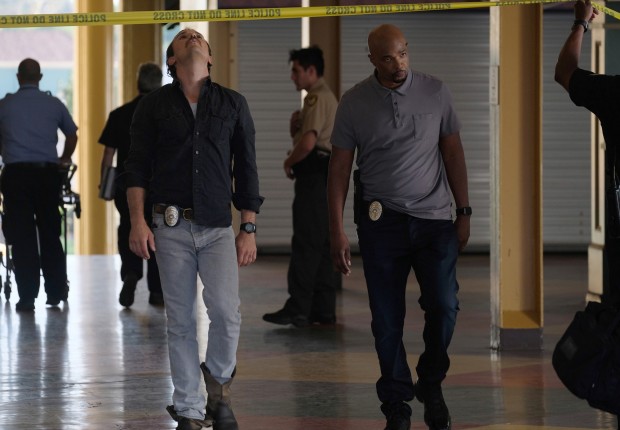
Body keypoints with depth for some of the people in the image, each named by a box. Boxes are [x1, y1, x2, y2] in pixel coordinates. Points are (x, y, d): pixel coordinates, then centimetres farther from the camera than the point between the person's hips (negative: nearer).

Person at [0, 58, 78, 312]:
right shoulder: (53, 104, 4)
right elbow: (72, 134, 16)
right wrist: (64, 160, 34)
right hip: (48, 172, 1)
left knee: (22, 236, 1)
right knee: (50, 234, 10)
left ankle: (27, 297, -1)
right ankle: (56, 292, 13)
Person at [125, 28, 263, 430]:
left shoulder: (233, 104, 9)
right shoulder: (154, 104, 7)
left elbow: (246, 169, 9)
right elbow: (137, 165, 4)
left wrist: (249, 229, 4)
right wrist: (138, 221, -6)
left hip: (219, 228, 0)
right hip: (171, 228, 0)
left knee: (226, 310, -17)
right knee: (181, 321, 2)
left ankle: (220, 383, 9)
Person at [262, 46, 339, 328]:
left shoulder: (317, 98, -12)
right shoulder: (325, 97, 22)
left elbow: (307, 143, -24)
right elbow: (301, 137, 24)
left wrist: (289, 162, -7)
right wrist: (295, 123, 3)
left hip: (314, 176, -11)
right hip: (322, 177, 11)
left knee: (305, 244, -11)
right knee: (322, 244, 10)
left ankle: (297, 309, -13)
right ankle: (323, 310, 11)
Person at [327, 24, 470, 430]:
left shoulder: (435, 92, 2)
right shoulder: (354, 102, 1)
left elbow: (453, 153, 7)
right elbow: (340, 167, 3)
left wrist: (464, 212, 3)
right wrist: (337, 231, -1)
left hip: (434, 218, 0)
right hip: (381, 221, 0)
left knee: (443, 306, -10)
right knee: (387, 320, 2)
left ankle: (431, 385, 15)